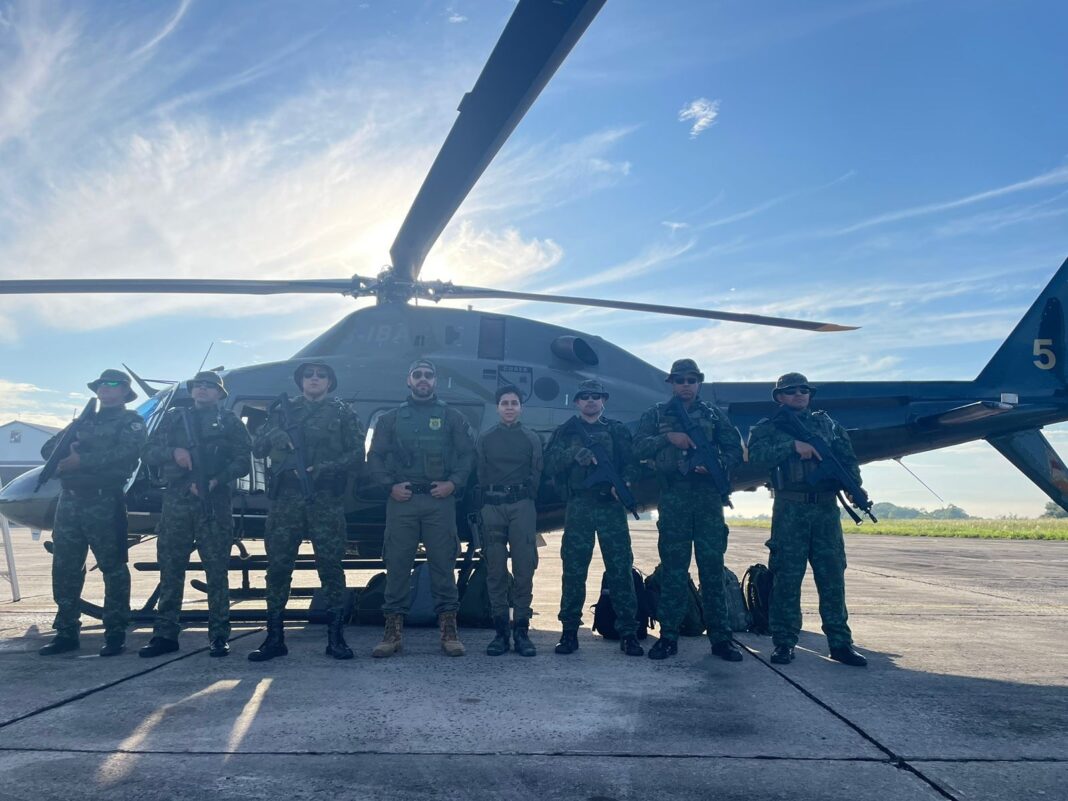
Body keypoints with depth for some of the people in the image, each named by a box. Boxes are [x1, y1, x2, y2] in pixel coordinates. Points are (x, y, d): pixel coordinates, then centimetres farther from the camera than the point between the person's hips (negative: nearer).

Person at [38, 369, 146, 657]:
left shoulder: (131, 421, 4)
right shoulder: (83, 421, 23)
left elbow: (124, 453, -14)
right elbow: (48, 448, 17)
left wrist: (82, 460, -17)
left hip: (104, 501, -6)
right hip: (69, 500, 6)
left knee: (113, 567, -2)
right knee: (64, 568, 7)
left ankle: (115, 634, 4)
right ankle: (66, 631, 17)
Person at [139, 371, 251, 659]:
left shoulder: (229, 421, 11)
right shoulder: (174, 417, 18)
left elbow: (242, 461, 2)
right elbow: (148, 452, 12)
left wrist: (215, 480, -13)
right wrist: (173, 452, -8)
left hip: (214, 501, -2)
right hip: (176, 500, 3)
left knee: (216, 570, -2)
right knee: (170, 569, 3)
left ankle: (219, 636, 3)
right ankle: (165, 634, 10)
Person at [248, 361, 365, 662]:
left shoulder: (342, 413, 9)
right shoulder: (283, 411, 16)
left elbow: (357, 456, 2)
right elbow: (257, 450, 13)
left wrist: (325, 468, -13)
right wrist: (272, 436, -9)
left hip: (326, 500, -2)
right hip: (286, 498, 2)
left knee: (330, 567, -1)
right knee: (278, 566, 2)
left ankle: (336, 637, 6)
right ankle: (274, 638, 11)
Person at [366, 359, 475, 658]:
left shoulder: (451, 417, 11)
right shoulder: (391, 418, 13)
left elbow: (467, 454, 7)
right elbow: (374, 457, 9)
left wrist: (454, 483, -6)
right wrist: (390, 485, -5)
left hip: (440, 501, -1)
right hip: (401, 500, 1)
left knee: (443, 563, 0)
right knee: (397, 563, 1)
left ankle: (449, 630, 6)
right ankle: (393, 630, 8)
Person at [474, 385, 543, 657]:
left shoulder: (531, 439, 12)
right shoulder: (485, 439, 13)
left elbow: (536, 476, 7)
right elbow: (480, 475, 8)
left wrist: (524, 501, -1)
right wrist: (486, 505, 1)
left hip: (522, 505, -1)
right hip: (492, 506, 1)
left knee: (524, 569, -5)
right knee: (495, 571, 0)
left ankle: (522, 631, -1)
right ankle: (500, 631, 4)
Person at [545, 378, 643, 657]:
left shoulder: (617, 430, 13)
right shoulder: (566, 432, 13)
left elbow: (631, 463, 4)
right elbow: (551, 463, -1)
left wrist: (625, 482, -16)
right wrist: (574, 454, -19)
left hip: (611, 506, 0)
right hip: (578, 506, 0)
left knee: (621, 568, -3)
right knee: (573, 570, 1)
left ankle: (628, 633, 2)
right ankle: (569, 632, 10)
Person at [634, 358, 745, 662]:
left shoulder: (713, 415, 14)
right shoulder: (656, 415, 13)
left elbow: (735, 449, 8)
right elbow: (639, 447, 0)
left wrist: (718, 464, -12)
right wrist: (668, 437, -14)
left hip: (708, 497, 1)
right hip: (673, 498, 0)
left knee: (713, 566, 0)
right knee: (673, 569, 1)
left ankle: (720, 637, 5)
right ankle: (668, 637, 6)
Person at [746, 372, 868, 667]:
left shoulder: (827, 424, 18)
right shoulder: (768, 427, 9)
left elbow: (849, 459, 12)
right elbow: (757, 455, -9)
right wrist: (793, 446, -18)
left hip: (826, 509, 3)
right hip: (790, 509, -3)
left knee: (833, 576, 4)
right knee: (787, 577, -2)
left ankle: (840, 642, 11)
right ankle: (784, 642, 4)